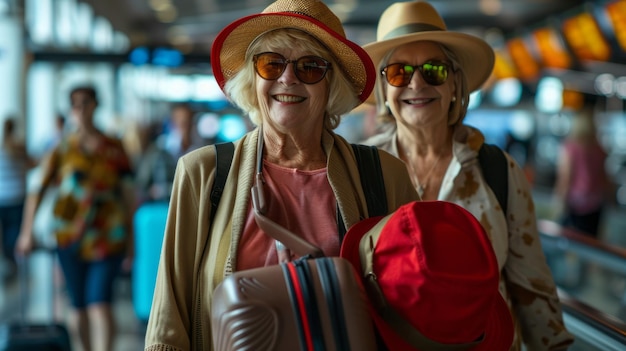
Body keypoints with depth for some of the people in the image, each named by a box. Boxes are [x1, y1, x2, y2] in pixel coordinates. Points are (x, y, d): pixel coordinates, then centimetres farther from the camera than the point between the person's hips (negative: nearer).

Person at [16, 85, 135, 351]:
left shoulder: (114, 149, 4)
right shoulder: (62, 149, 3)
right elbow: (38, 189, -2)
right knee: (78, 306, 10)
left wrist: (131, 239, 10)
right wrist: (27, 231, -10)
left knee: (99, 302, -13)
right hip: (70, 237, 1)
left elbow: (128, 194, 9)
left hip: (107, 237, -1)